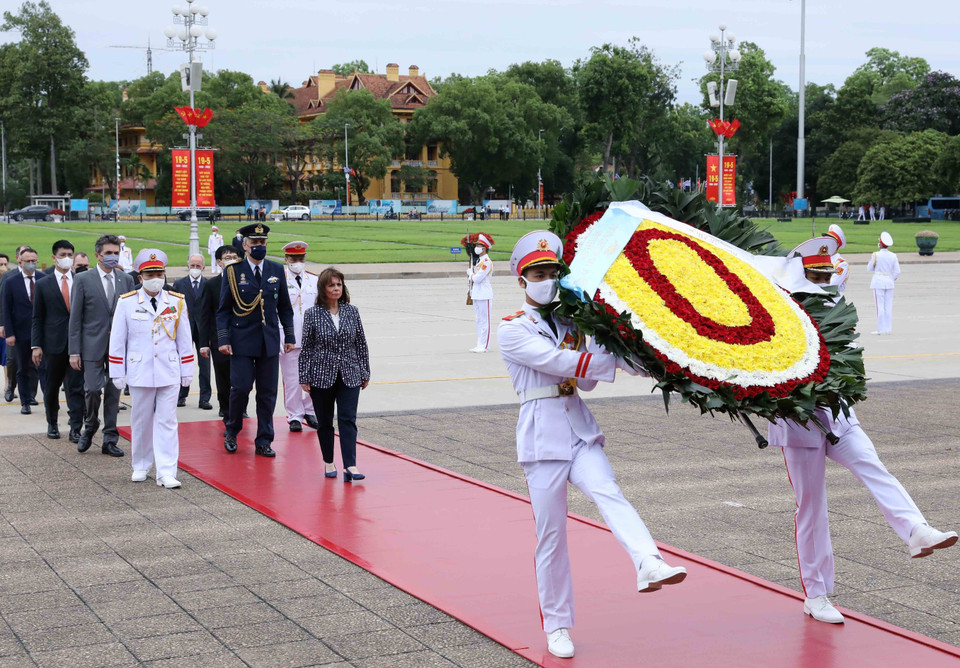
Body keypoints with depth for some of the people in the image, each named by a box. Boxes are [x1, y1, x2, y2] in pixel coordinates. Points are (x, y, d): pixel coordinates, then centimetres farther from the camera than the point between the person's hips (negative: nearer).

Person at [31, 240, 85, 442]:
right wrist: (36, 345, -2)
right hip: (54, 343, 1)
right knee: (52, 387, 11)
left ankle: (75, 429, -3)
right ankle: (52, 424, 29)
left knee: (76, 387, -4)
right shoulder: (43, 285, 4)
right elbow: (37, 318, 5)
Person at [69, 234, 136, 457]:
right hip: (93, 345, -3)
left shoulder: (126, 280, 8)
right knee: (92, 389, -8)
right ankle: (89, 428, 19)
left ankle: (110, 440, 13)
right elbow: (75, 318, -2)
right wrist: (74, 351, -6)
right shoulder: (83, 280, -1)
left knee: (114, 393, 5)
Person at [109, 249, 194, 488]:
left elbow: (185, 340, 8)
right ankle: (140, 466, 25)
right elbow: (117, 341, 2)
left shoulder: (177, 302, 3)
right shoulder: (126, 303, -1)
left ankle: (166, 472, -4)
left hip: (169, 372, 0)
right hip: (139, 373, 0)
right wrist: (117, 374, 1)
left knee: (167, 422, -3)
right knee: (141, 421, 10)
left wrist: (187, 372, 7)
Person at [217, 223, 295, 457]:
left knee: (268, 392, 4)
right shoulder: (233, 271, 0)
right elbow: (223, 309, 0)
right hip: (242, 341, -3)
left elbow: (285, 306, 13)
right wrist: (223, 339, -8)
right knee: (240, 387, -8)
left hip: (269, 341, 3)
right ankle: (231, 433, 15)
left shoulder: (276, 270, 8)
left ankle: (264, 441, 12)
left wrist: (289, 336, 9)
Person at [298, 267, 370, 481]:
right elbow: (306, 347, 0)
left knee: (348, 419, -8)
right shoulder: (312, 314, -3)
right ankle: (329, 463, 24)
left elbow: (361, 344, 8)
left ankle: (350, 467, -16)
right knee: (325, 422, 9)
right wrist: (304, 378, -2)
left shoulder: (352, 311, 3)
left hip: (349, 376, 1)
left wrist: (365, 374, 8)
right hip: (321, 376, -1)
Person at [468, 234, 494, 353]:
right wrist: (473, 275, 0)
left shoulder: (487, 262, -15)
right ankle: (480, 344, 18)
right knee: (478, 320, 13)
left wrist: (471, 274, -1)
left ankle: (484, 346, -3)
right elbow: (474, 276, 21)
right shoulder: (479, 260, 15)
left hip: (485, 295, -10)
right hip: (476, 295, 10)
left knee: (484, 321, -5)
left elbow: (477, 278, -19)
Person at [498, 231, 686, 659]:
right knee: (551, 533, 0)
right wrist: (623, 359, -18)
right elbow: (559, 362, -16)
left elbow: (587, 380, 12)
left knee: (607, 492, -25)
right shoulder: (513, 330, -2)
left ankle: (649, 565, -48)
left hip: (579, 429, 4)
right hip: (542, 432, -4)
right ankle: (557, 625, 13)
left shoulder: (571, 323, 17)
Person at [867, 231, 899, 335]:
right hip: (889, 282, 4)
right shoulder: (893, 256, 0)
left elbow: (869, 268, 2)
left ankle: (881, 329, -1)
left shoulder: (876, 255, -10)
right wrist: (891, 280, 15)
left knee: (880, 306, -2)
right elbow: (897, 272, 1)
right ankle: (888, 328, 10)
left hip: (878, 282, -4)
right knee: (888, 306, 8)